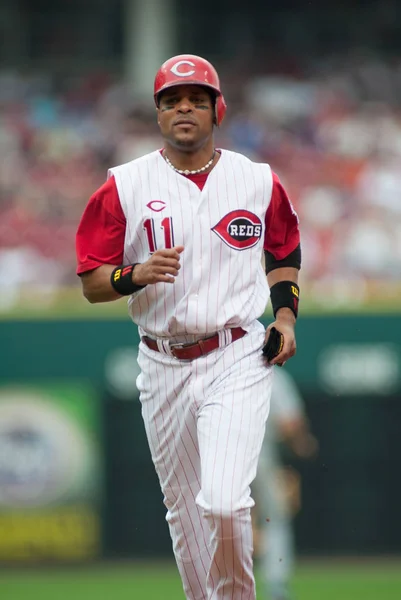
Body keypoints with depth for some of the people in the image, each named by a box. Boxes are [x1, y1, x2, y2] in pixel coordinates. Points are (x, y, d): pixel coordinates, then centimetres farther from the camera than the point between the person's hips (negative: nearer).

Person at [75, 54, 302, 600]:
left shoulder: (258, 181, 3)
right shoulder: (125, 186, -1)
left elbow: (285, 252, 20)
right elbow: (91, 283, -1)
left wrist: (285, 313, 3)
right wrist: (137, 274, -21)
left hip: (238, 358, -2)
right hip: (163, 366, 2)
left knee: (223, 503, -18)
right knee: (184, 510, 11)